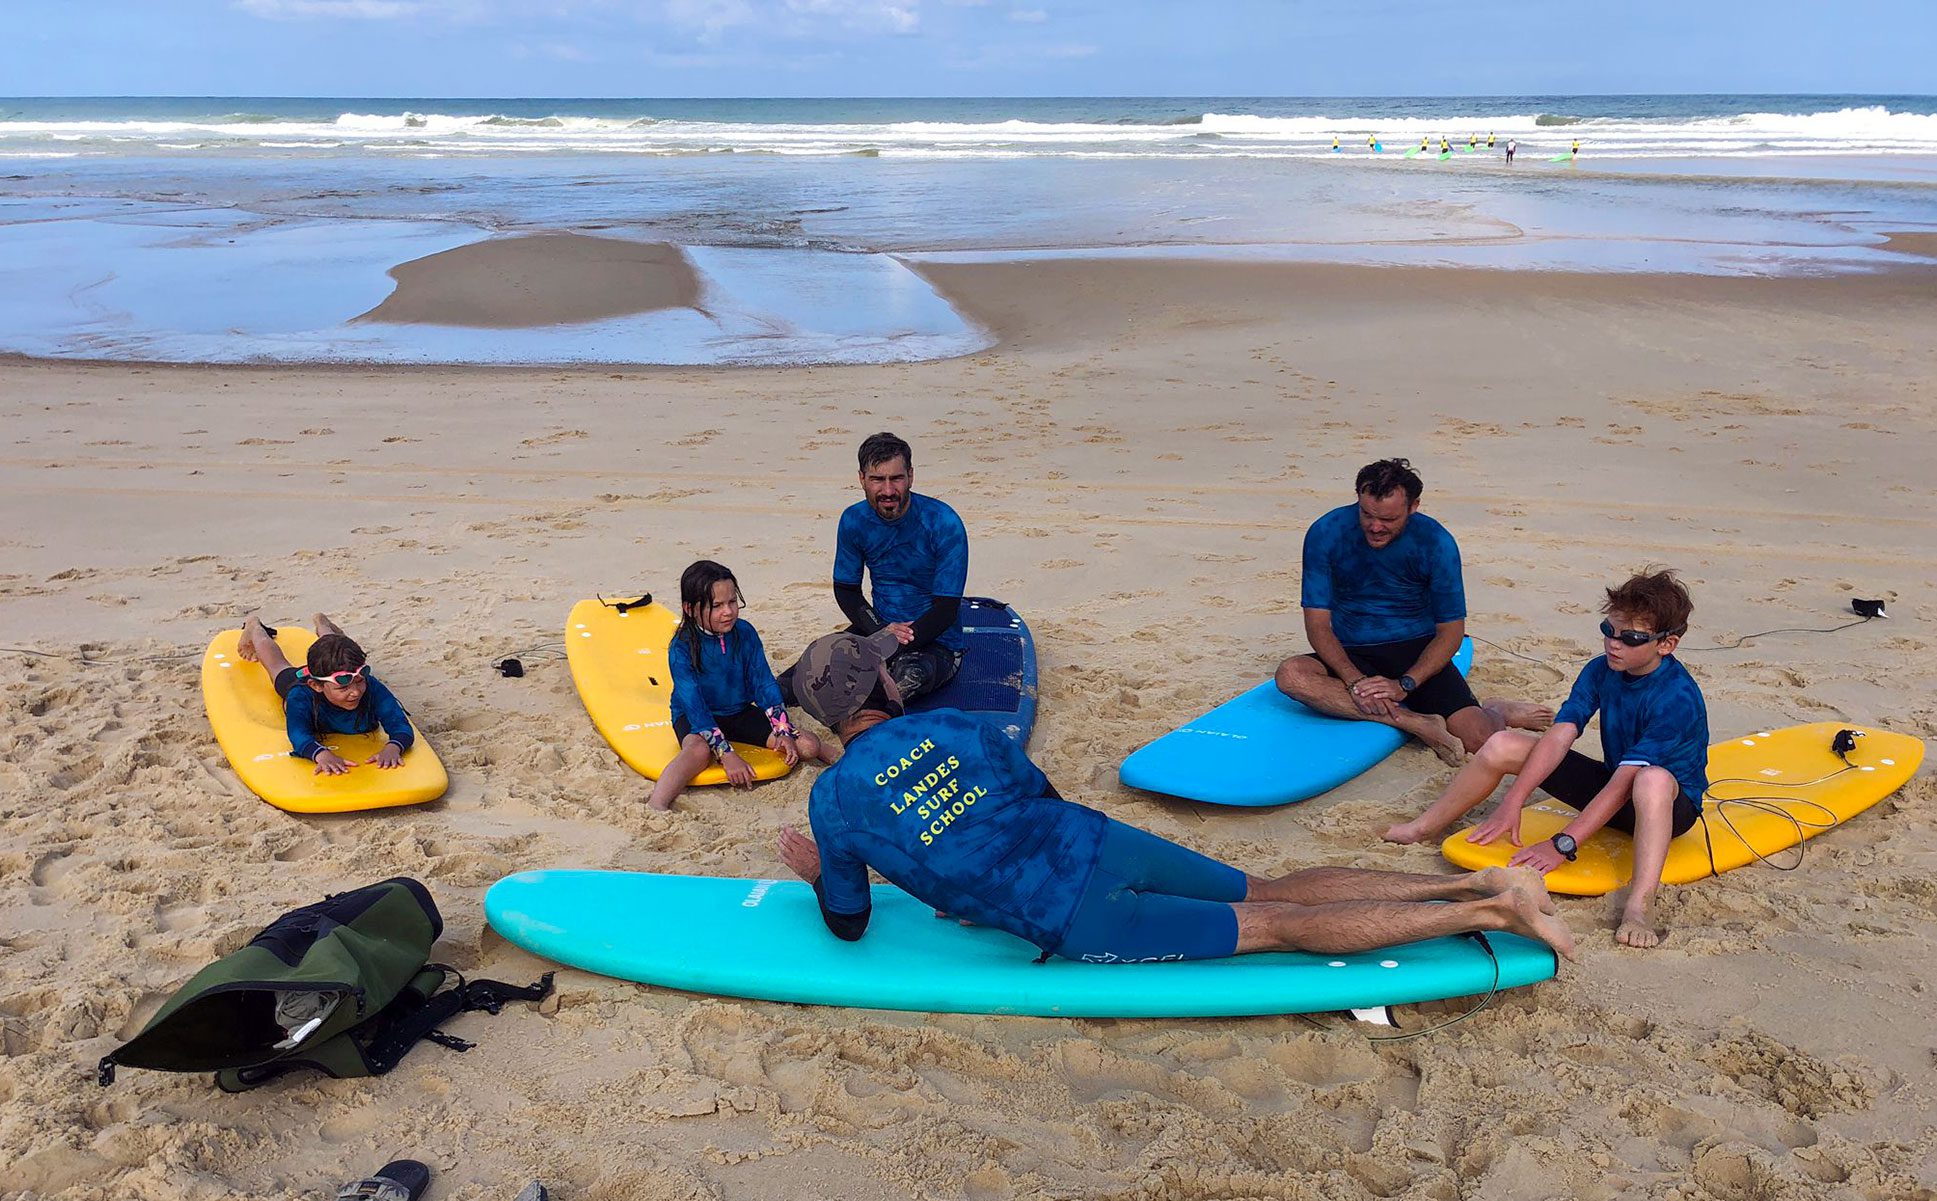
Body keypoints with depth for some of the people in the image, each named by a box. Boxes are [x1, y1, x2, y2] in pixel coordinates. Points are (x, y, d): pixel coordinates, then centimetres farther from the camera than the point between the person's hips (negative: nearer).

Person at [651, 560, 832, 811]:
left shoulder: (745, 632, -8)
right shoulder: (682, 648, -20)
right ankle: (655, 807, -52)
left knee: (808, 746, -10)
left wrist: (783, 733, -13)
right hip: (696, 717, -4)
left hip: (741, 712, 4)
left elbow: (764, 682, -3)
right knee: (699, 750, -41)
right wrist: (726, 754, -32)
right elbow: (694, 705, -24)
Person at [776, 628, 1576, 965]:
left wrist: (819, 874, 31)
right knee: (1278, 894, 12)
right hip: (1107, 842, 4)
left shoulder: (834, 800, -1)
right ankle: (1481, 884, 4)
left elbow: (849, 924, 11)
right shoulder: (953, 725, 12)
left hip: (1076, 921, -4)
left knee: (1283, 926, -3)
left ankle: (1487, 910, -6)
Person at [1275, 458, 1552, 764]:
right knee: (1290, 675, -32)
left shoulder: (1435, 542, -11)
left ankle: (1496, 711, 15)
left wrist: (1404, 685, -21)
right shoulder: (1326, 533, -11)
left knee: (1479, 740, -24)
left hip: (1417, 651, -1)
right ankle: (1416, 723, -29)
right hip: (1352, 657, 1)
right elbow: (1318, 624, -11)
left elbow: (1451, 630, -6)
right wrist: (1355, 681, -27)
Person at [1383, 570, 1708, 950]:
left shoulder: (1677, 698, -27)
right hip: (1611, 784, 7)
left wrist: (1562, 845, -36)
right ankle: (1423, 829, 6)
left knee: (1653, 779, -44)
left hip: (1671, 805, -7)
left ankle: (1639, 907, -52)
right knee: (1503, 745, -7)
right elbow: (1558, 738, -14)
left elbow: (1624, 782, -32)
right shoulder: (1600, 671, -6)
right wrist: (1512, 803, -25)